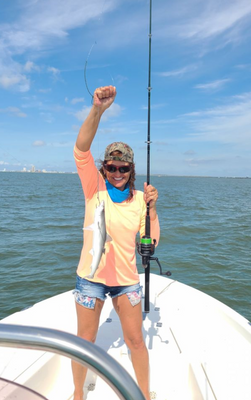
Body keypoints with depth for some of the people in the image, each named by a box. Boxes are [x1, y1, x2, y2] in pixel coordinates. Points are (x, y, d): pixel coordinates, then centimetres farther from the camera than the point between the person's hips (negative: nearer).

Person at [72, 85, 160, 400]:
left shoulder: (138, 199, 0)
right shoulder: (94, 187, -7)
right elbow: (81, 150, -24)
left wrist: (152, 207, -13)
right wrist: (98, 109, -36)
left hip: (126, 279, 2)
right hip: (90, 277, -1)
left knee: (135, 340, 13)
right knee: (85, 340, 16)